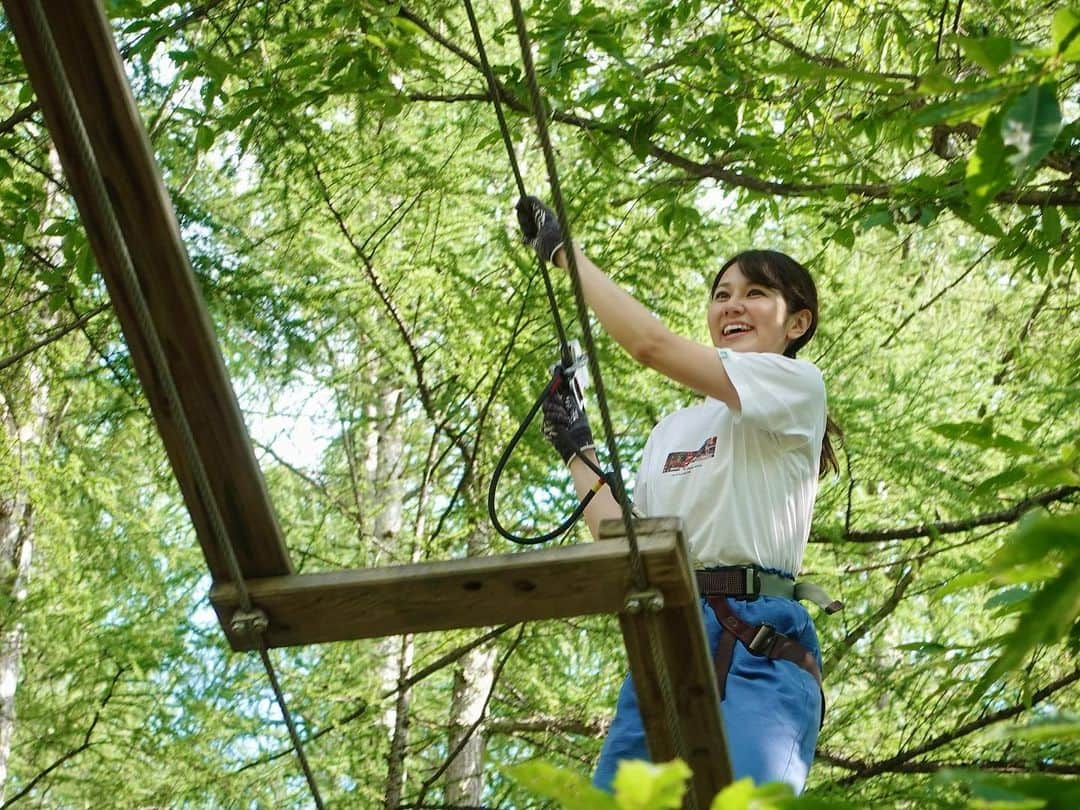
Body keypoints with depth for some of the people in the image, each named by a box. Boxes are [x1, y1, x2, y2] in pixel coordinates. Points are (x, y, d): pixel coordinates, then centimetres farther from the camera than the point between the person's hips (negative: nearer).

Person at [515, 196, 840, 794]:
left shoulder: (795, 383, 4)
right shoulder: (671, 430, 26)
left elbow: (651, 344, -6)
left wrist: (562, 249, 0)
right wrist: (577, 455, 23)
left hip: (755, 641, -7)